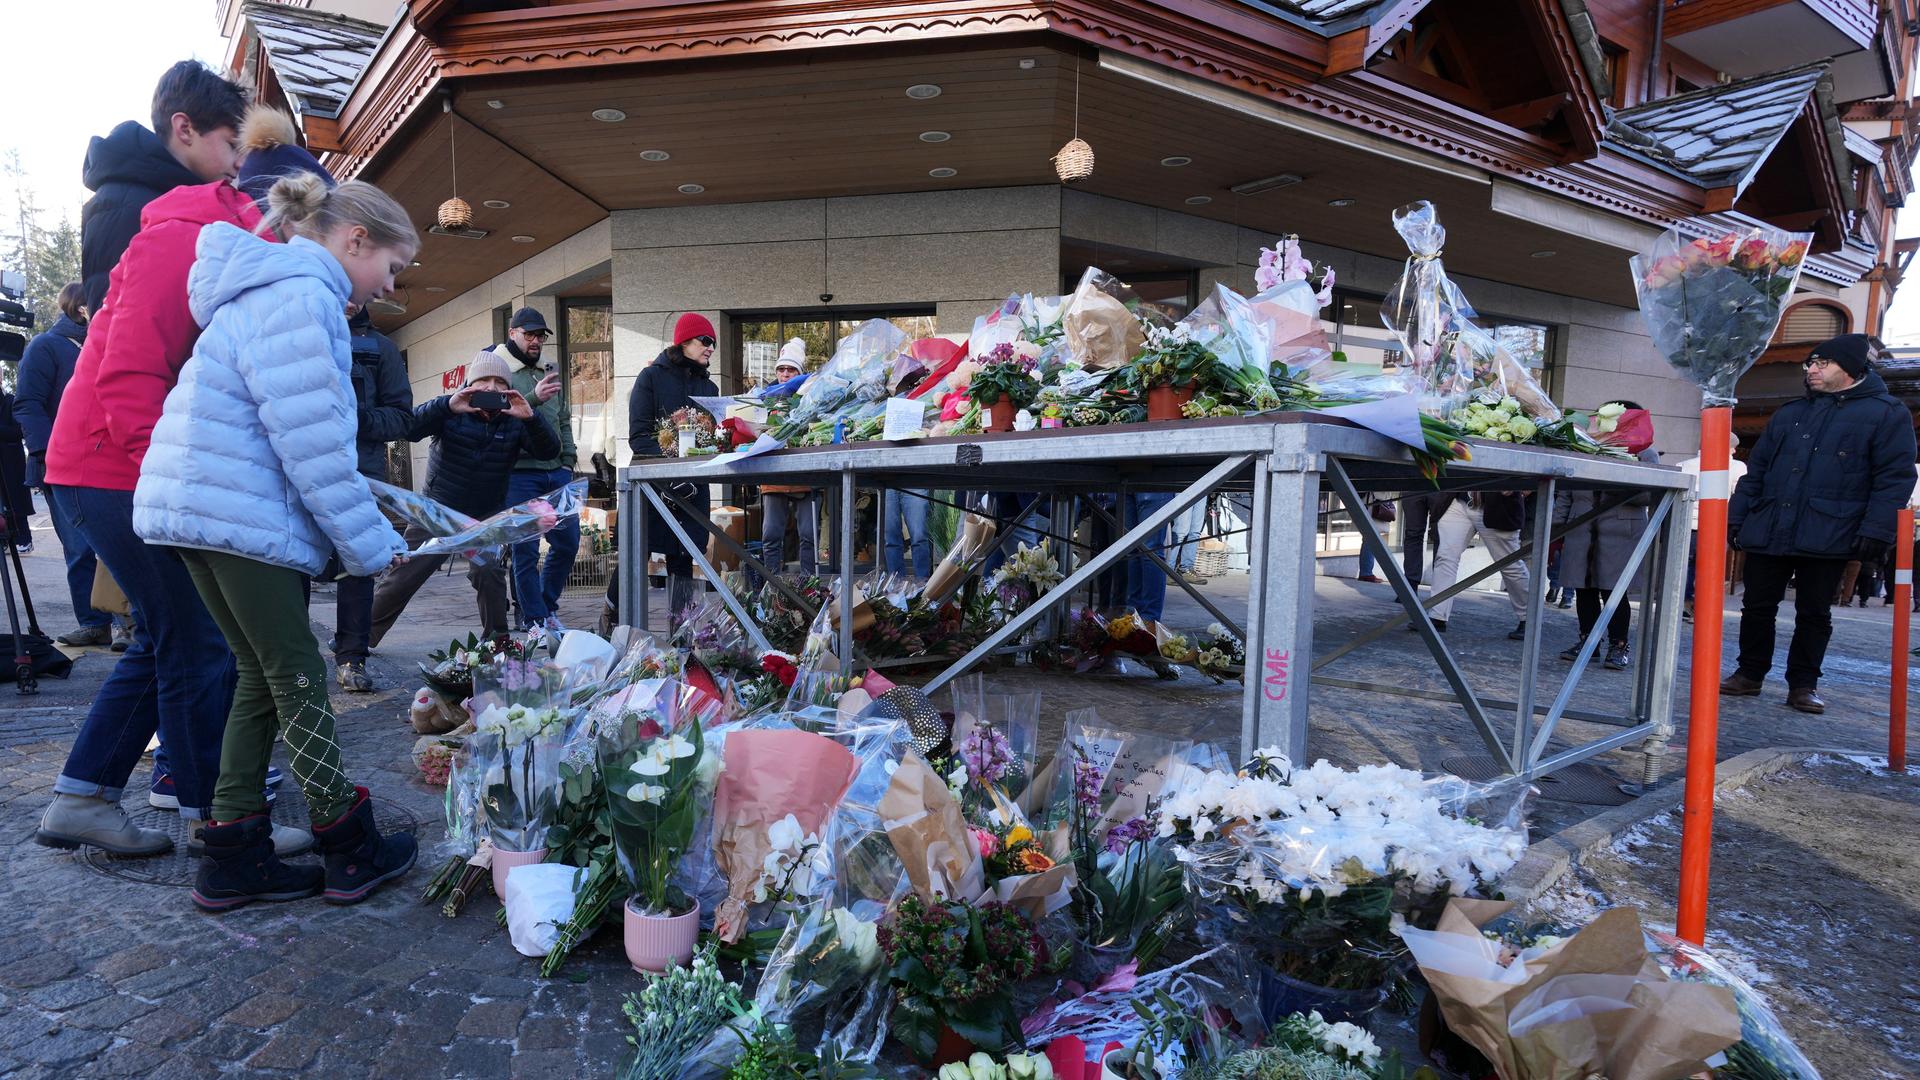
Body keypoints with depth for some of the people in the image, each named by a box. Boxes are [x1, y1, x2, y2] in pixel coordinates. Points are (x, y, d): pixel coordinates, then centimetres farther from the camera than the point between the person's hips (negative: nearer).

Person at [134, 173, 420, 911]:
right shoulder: (301, 294, -14)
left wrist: (367, 529, 16)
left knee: (264, 677, 13)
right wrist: (370, 544, -12)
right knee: (299, 678, -1)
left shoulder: (272, 289, 20)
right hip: (238, 510, -10)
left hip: (200, 504, 10)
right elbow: (312, 440, -20)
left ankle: (234, 861, 19)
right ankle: (350, 852, 11)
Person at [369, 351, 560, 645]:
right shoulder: (451, 410, -9)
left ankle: (496, 640, -4)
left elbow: (549, 451, -19)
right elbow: (409, 430, -25)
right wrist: (446, 406, -41)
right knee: (401, 578, 3)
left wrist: (531, 418, -37)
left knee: (489, 572, -21)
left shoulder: (514, 419, -6)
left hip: (488, 516, 0)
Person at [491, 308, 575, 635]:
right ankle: (535, 619, 7)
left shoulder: (549, 369, 17)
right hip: (519, 472, -6)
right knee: (526, 549, -2)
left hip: (556, 472, 6)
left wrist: (568, 461, 13)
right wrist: (533, 398, -27)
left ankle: (546, 607, 25)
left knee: (568, 541, 8)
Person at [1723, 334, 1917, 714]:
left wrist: (1875, 530, -15)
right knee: (1757, 607, 7)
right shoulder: (1790, 414, 16)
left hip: (1828, 537, -4)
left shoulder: (1887, 413, 2)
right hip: (1767, 532, 4)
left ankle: (1803, 684, 16)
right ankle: (1750, 674, 18)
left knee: (1814, 613, 5)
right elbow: (1756, 470, 17)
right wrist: (1736, 516, 9)